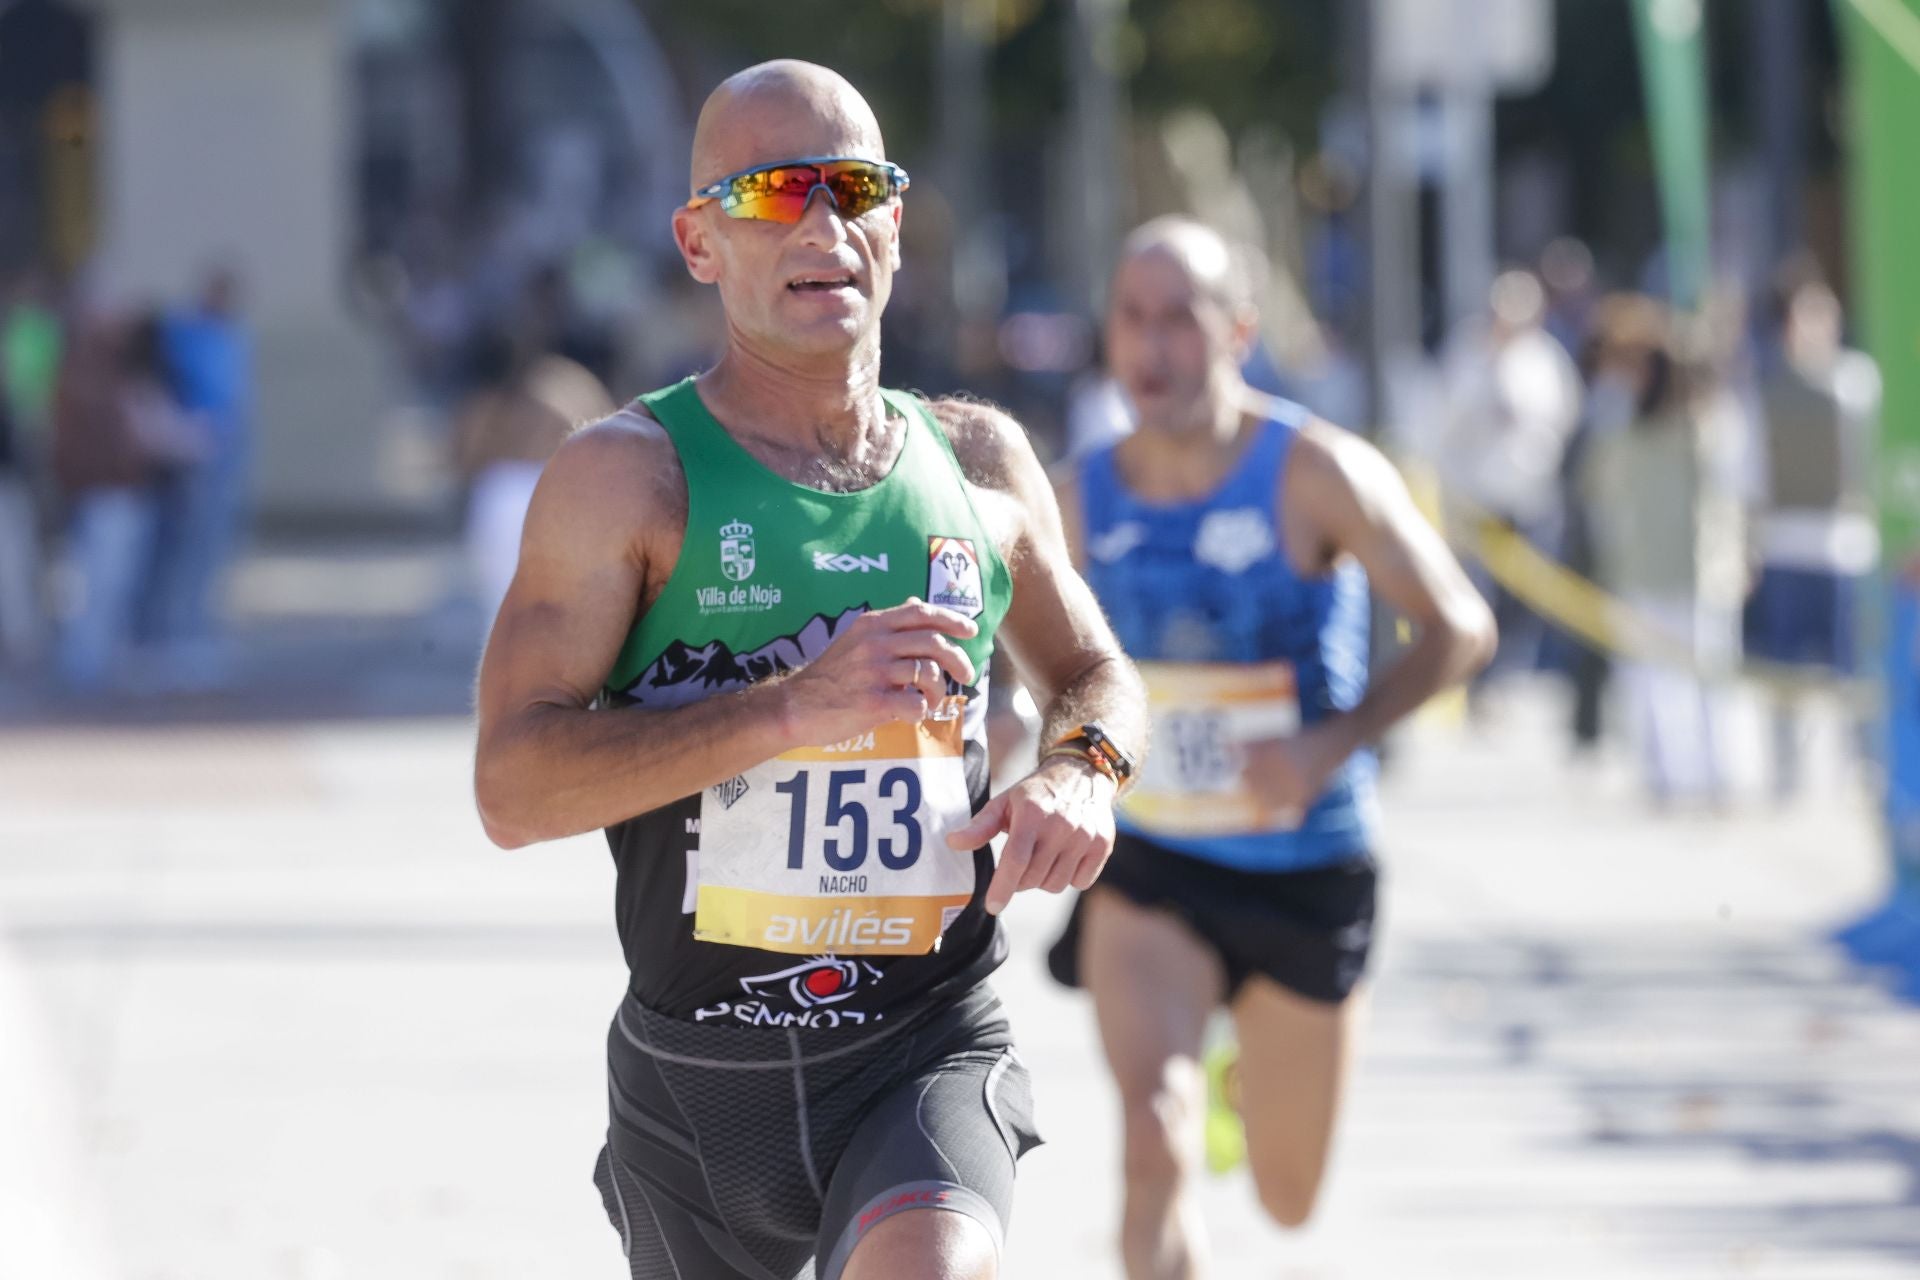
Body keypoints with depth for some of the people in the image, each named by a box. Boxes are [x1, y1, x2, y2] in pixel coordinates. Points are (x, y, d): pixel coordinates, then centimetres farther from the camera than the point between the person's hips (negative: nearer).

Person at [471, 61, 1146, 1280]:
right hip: (696, 1076, 0)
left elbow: (1094, 670, 24)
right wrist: (793, 705, -25)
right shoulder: (627, 475, -6)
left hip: (930, 1055, 1)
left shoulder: (980, 461, 7)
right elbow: (514, 788, -16)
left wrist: (1083, 769, -1)